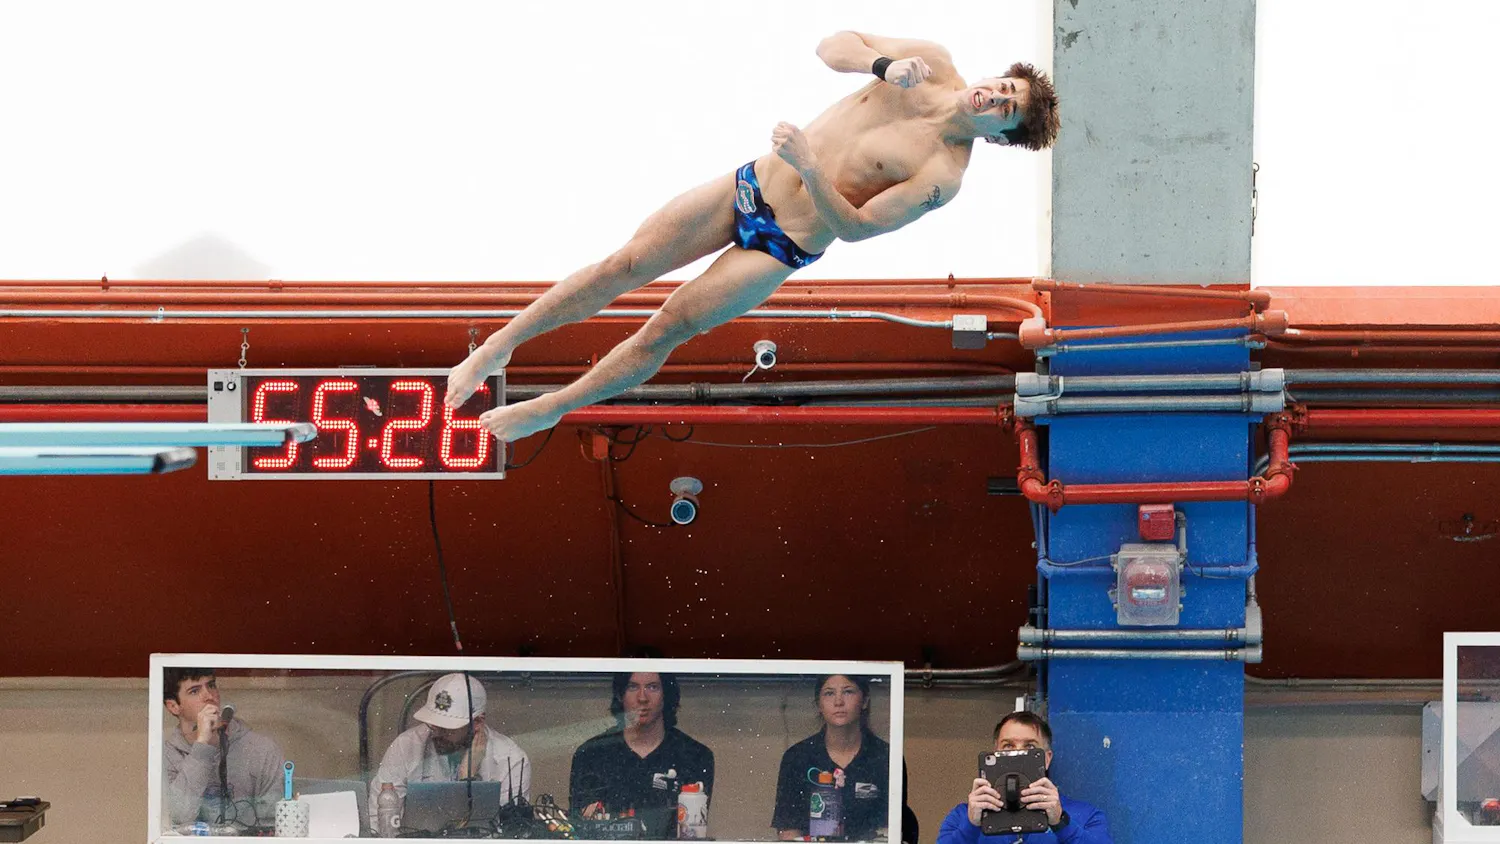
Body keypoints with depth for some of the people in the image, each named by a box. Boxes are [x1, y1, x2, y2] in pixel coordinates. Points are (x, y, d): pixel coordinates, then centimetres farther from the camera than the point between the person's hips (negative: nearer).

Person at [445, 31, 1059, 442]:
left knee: (665, 331, -2)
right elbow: (832, 47, -2)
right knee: (623, 267, 0)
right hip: (750, 186, 4)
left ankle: (551, 408, 17)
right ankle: (498, 347, 13)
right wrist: (884, 63, -22)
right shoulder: (932, 65, -4)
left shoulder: (943, 176, -17)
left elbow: (853, 226, -19)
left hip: (782, 246, -4)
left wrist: (808, 165, -31)